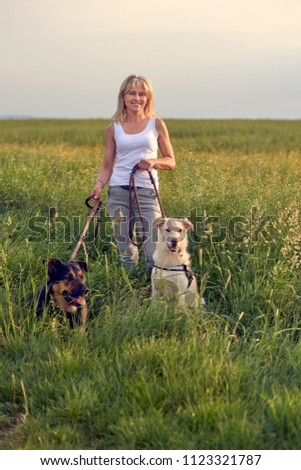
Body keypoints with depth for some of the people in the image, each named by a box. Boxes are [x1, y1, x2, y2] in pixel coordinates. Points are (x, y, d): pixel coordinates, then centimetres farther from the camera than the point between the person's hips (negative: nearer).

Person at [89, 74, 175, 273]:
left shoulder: (156, 124, 7)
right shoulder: (114, 128, 9)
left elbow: (171, 161, 11)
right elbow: (107, 165, 11)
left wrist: (154, 162, -10)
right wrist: (99, 186, -8)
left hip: (147, 192, -1)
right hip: (118, 192, 1)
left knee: (155, 254, -10)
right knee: (127, 255, 4)